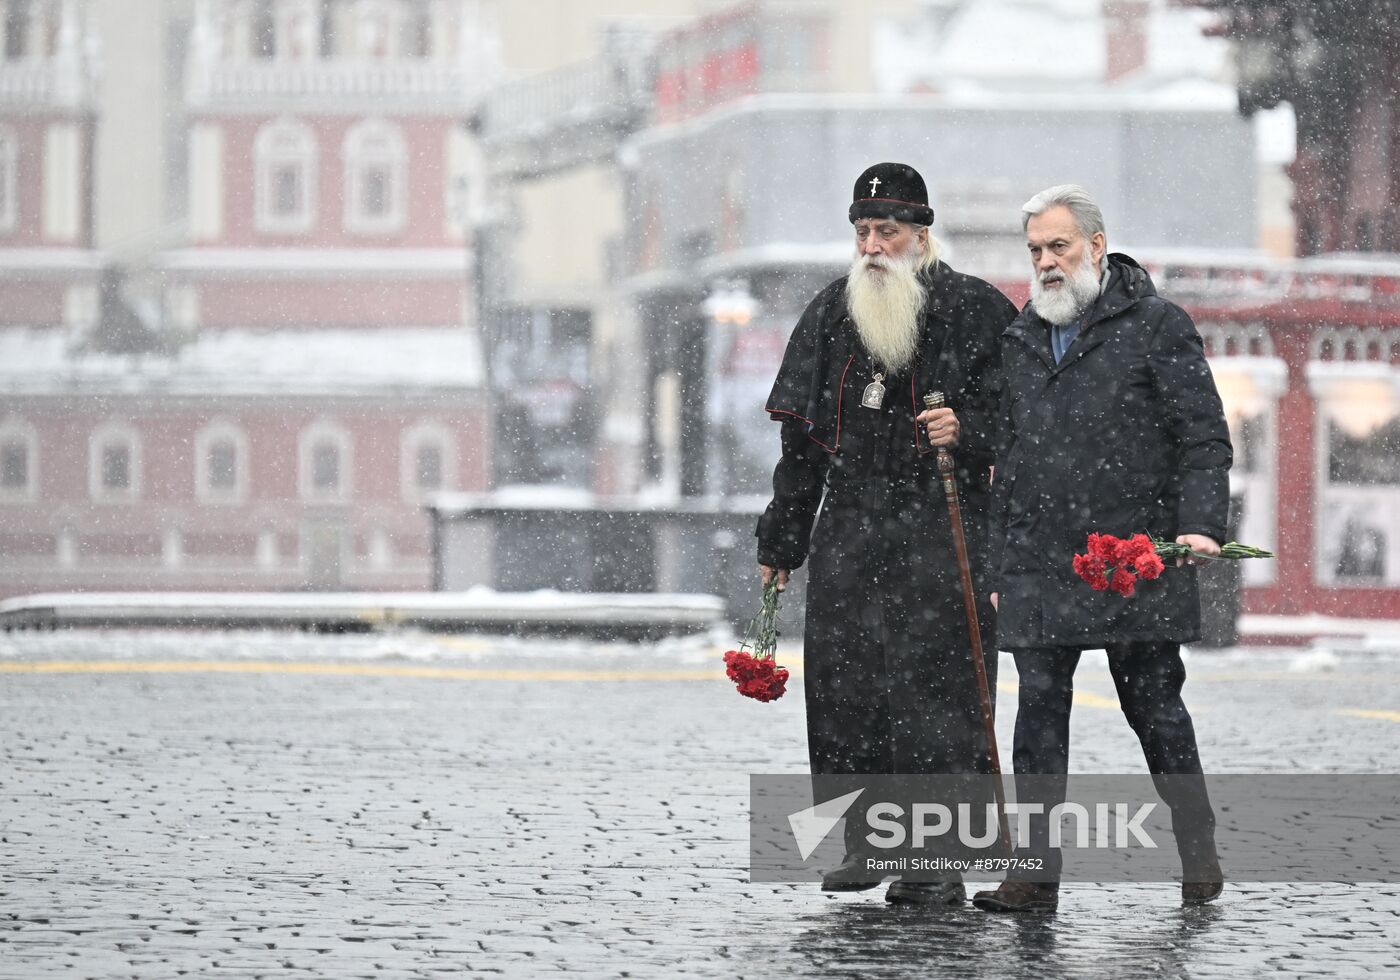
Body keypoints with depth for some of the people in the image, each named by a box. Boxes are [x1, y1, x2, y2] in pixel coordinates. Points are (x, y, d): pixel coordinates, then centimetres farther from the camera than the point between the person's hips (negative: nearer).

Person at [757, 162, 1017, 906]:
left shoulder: (973, 311, 0)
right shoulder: (831, 314, 15)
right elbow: (802, 440, 20)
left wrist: (966, 432, -19)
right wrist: (780, 541, 20)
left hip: (943, 529, -4)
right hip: (850, 530, 5)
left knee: (933, 685, -7)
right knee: (843, 678, -2)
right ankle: (866, 839, 8)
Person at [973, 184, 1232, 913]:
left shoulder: (1157, 326, 1)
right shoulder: (1020, 340, 17)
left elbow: (1203, 437, -3)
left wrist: (1201, 524, -18)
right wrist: (1002, 566, 17)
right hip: (1040, 568, 4)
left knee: (1154, 705, 2)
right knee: (1039, 709, -2)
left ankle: (1198, 853, 17)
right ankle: (1036, 869, -2)